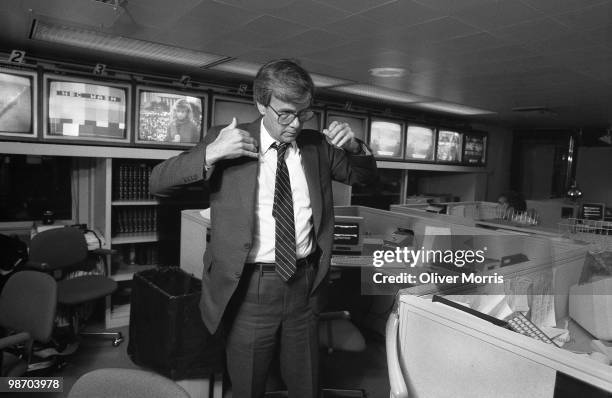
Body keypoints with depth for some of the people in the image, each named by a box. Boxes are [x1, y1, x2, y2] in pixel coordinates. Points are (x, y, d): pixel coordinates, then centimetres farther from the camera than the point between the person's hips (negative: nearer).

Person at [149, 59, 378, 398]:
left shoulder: (317, 146, 3)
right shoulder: (227, 140, -6)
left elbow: (366, 177, 15)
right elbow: (157, 183, -9)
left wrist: (354, 147, -6)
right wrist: (211, 153, -23)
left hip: (304, 285, 3)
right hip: (249, 288, -2)